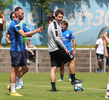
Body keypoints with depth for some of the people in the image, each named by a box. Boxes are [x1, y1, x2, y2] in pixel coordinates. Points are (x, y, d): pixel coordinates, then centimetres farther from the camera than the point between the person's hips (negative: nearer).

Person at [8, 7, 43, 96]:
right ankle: (13, 91, 0)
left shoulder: (17, 23, 18)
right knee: (15, 70, -5)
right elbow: (23, 34, -24)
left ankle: (11, 86, 16)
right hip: (15, 50, -10)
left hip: (20, 50, 10)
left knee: (25, 68, 10)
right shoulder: (15, 23, -14)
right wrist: (35, 31, -22)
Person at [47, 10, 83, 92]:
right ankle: (73, 79, 7)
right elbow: (57, 39, -21)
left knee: (53, 68, 2)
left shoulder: (52, 24, 21)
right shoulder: (55, 25, -12)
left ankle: (53, 87, -6)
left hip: (51, 50, 9)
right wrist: (65, 48, -16)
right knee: (72, 59, 5)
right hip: (57, 48, -9)